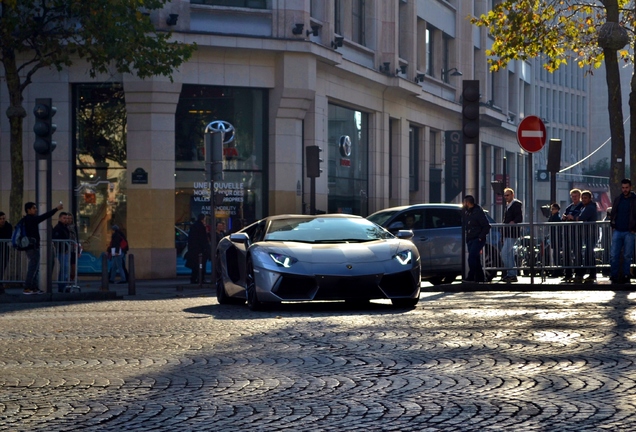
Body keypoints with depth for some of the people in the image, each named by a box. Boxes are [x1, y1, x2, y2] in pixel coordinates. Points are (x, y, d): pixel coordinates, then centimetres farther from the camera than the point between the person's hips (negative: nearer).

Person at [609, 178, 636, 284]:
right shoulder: (617, 199, 12)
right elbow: (612, 214, 18)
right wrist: (613, 226, 6)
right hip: (617, 231, 3)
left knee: (627, 256, 1)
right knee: (613, 255, -2)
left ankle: (625, 276, 7)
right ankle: (614, 276, 2)